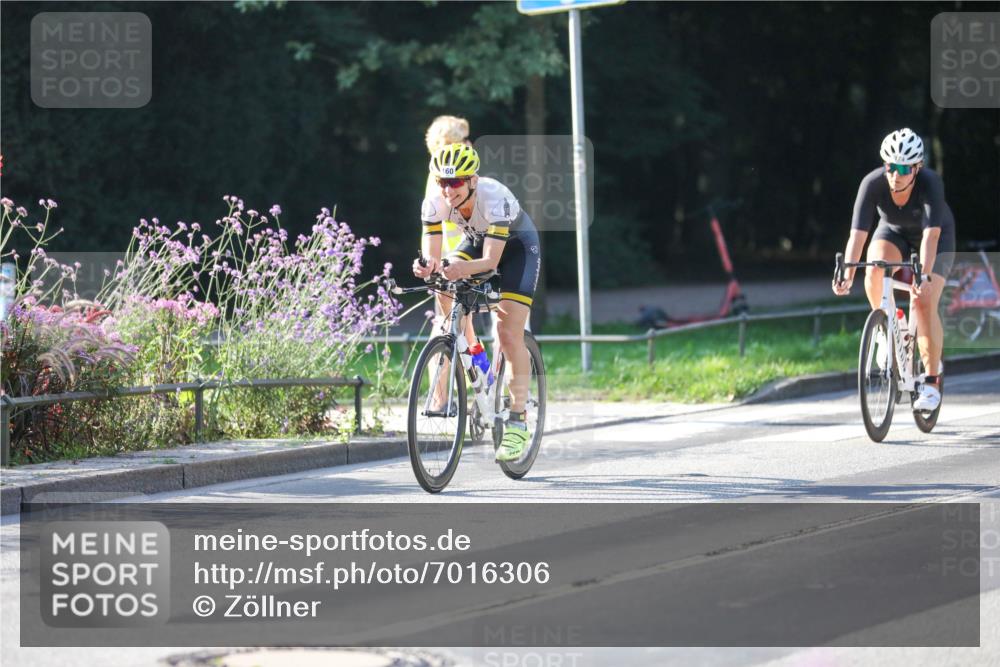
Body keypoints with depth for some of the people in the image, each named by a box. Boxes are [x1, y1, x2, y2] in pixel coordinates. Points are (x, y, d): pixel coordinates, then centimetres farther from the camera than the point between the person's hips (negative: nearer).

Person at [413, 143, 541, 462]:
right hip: (476, 242, 5)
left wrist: (462, 269, -61)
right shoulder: (434, 204, -25)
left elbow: (490, 260, -41)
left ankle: (518, 421, -9)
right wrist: (428, 266, -52)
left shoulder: (494, 198, -38)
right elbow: (431, 252, -28)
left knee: (509, 333, -17)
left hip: (517, 244, -5)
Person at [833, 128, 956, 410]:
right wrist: (847, 276, -49)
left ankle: (932, 382, -8)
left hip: (936, 237, -2)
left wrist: (925, 277, -59)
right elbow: (858, 234, -36)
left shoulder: (930, 183, -36)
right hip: (894, 232, 2)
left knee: (924, 303, -20)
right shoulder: (873, 183, -31)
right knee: (874, 269, -31)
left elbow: (930, 236, -45)